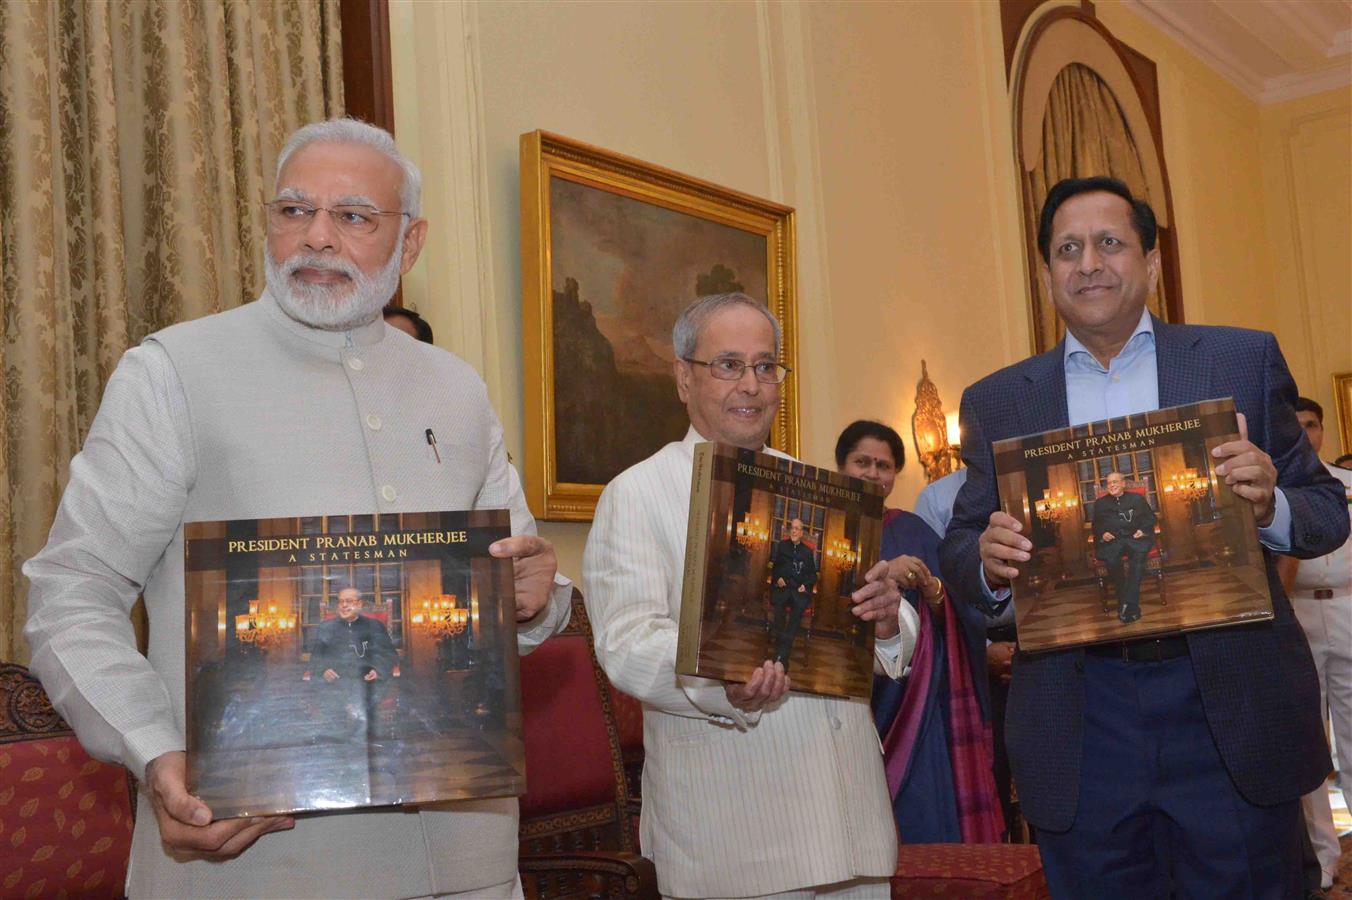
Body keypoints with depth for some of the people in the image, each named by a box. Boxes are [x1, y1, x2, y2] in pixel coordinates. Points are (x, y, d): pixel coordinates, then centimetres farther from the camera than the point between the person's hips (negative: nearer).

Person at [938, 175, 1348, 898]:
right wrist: (988, 559, -14)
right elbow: (959, 552, 9)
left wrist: (1269, 506, -15)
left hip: (1229, 710, 0)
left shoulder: (1243, 361, 7)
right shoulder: (996, 402, 9)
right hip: (1079, 723, 1)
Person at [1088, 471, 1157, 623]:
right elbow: (1095, 524, 21)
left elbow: (1150, 517, 16)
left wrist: (1143, 530, -3)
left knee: (1139, 555, -37)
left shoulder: (1137, 499, 21)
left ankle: (1128, 604, -40)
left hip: (1135, 537, -1)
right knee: (1111, 560, -35)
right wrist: (1102, 533, 0)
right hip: (1111, 540, 1)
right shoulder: (1100, 503, 24)